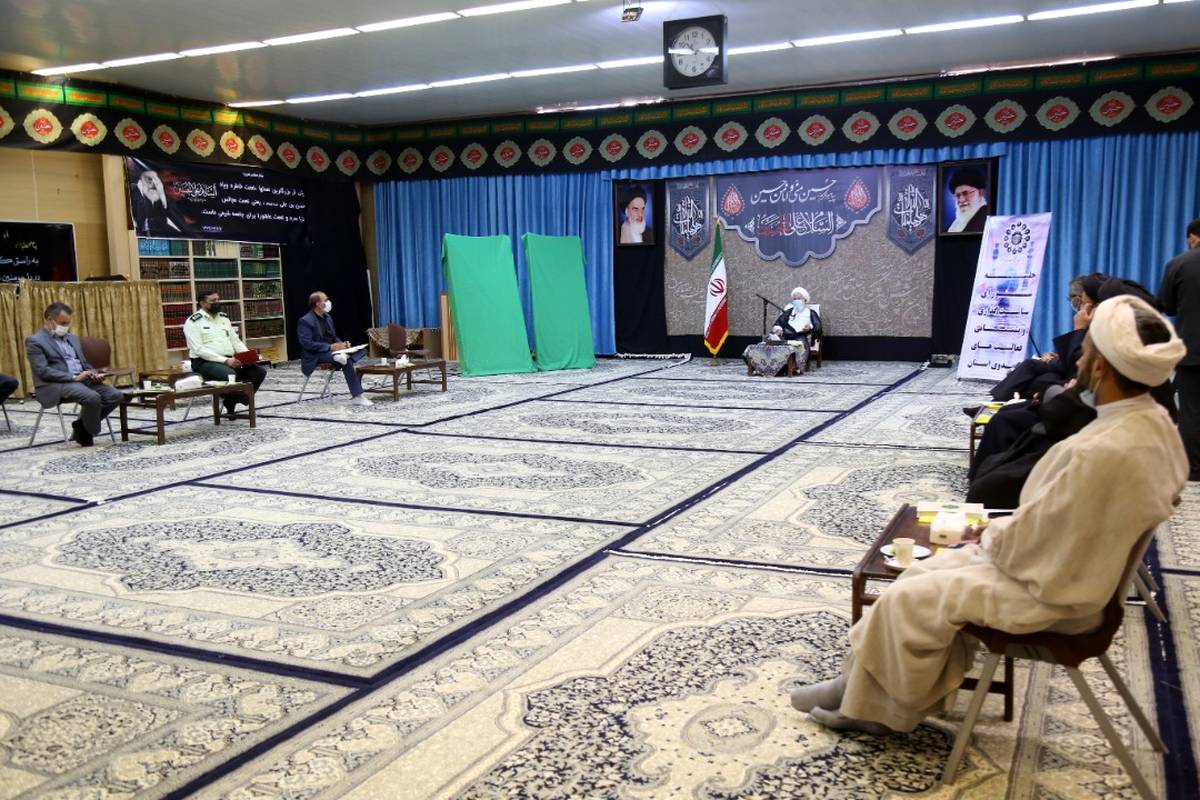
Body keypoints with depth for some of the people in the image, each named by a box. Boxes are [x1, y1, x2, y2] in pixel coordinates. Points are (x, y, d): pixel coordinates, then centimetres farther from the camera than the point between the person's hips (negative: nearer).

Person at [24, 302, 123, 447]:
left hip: (83, 380, 8)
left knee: (115, 395, -15)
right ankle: (87, 434, -7)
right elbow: (42, 371, -14)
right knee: (92, 397, -33)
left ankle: (81, 427, 0)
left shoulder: (73, 338, 21)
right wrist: (74, 377, -20)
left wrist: (95, 374, 0)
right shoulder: (35, 341, -3)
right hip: (55, 385, -7)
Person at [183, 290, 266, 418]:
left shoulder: (224, 318, 17)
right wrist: (225, 360, -24)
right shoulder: (193, 322, -5)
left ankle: (231, 401, 1)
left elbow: (236, 341, 16)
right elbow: (199, 350, -15)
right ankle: (230, 403, -5)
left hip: (230, 361, 7)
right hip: (205, 362, -7)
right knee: (230, 375, -37)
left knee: (259, 372, -14)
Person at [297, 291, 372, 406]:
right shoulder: (305, 321, -10)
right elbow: (307, 344, -19)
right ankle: (357, 396, -31)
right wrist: (330, 347, -24)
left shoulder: (328, 318, 14)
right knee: (347, 361, -32)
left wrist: (342, 344, -1)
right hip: (316, 355, -7)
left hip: (332, 350, 8)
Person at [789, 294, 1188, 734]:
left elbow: (1033, 539, -23)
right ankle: (865, 692, 18)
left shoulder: (1104, 451, -33)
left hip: (1050, 590, -9)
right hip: (1075, 565, 9)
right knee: (925, 574, 11)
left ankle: (869, 699, 21)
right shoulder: (1151, 421, -2)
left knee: (907, 600, -3)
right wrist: (1004, 529, 4)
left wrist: (992, 537, -3)